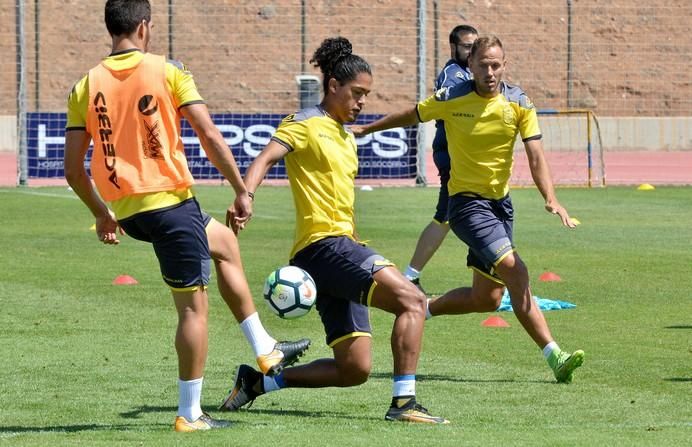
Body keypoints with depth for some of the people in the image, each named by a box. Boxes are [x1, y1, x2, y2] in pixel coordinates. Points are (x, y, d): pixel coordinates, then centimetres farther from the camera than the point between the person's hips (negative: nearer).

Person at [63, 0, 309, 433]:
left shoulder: (86, 86, 5)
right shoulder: (167, 72, -6)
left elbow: (73, 169, 4)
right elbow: (210, 135, -11)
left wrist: (102, 214, 18)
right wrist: (242, 191, -2)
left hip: (126, 211, 6)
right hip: (169, 201, -6)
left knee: (223, 242, 28)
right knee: (194, 306, 4)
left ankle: (265, 350, 30)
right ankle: (190, 414, 6)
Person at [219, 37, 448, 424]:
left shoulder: (347, 137, 23)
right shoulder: (305, 125, -3)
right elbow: (266, 159, -18)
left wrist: (357, 249, 26)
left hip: (343, 247, 9)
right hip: (324, 244, -9)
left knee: (355, 370, 5)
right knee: (412, 300, -24)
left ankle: (259, 380, 14)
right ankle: (404, 402, -27)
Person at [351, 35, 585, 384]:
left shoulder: (519, 103, -4)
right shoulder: (450, 99, -9)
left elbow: (536, 157, -8)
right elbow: (410, 117, 9)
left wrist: (550, 199, -25)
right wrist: (365, 130, 21)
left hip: (500, 201, 5)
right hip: (466, 201, -5)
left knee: (487, 298, 7)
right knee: (514, 270, -23)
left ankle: (423, 310, 33)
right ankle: (553, 356, -25)